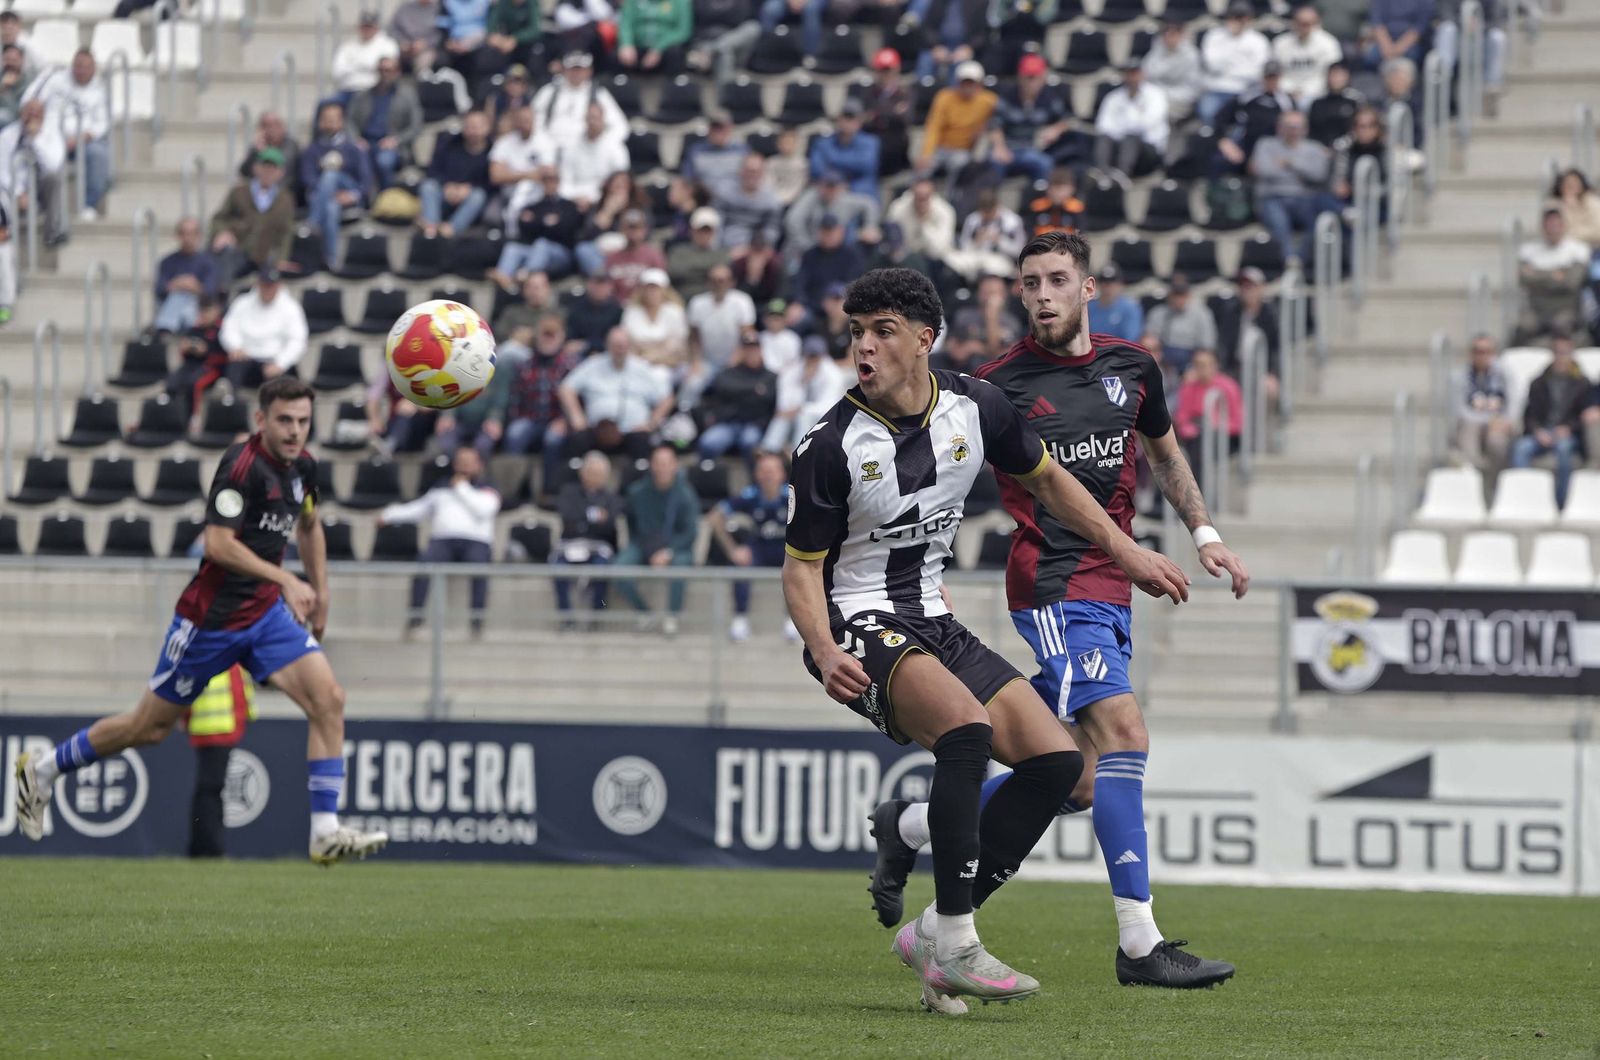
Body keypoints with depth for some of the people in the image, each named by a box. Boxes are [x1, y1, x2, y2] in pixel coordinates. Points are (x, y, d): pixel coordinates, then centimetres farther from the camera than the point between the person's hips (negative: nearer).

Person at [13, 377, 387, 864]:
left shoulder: (302, 466, 4)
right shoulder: (243, 464, -21)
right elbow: (219, 544, -28)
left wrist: (320, 593, 21)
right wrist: (285, 580, -29)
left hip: (267, 612, 7)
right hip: (212, 617, -7)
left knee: (328, 700, -13)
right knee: (150, 727, 7)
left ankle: (326, 833, -13)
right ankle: (42, 769, 29)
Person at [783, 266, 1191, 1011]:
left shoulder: (975, 407, -2)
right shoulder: (831, 446, -15)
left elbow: (1045, 479, 17)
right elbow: (802, 564, -8)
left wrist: (1128, 552, 16)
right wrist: (823, 651, -26)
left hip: (934, 623, 7)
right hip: (861, 628, -6)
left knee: (1056, 761, -6)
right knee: (967, 726, -33)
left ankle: (932, 935, 0)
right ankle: (954, 943, -28)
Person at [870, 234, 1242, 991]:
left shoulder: (1131, 368, 9)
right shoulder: (1000, 386, -6)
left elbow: (1164, 452, 27)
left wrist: (1203, 533, 19)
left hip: (1112, 590, 7)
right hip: (1054, 585, -7)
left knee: (1080, 780, 7)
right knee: (1122, 734, -21)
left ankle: (911, 826, 27)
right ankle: (1139, 945, -21)